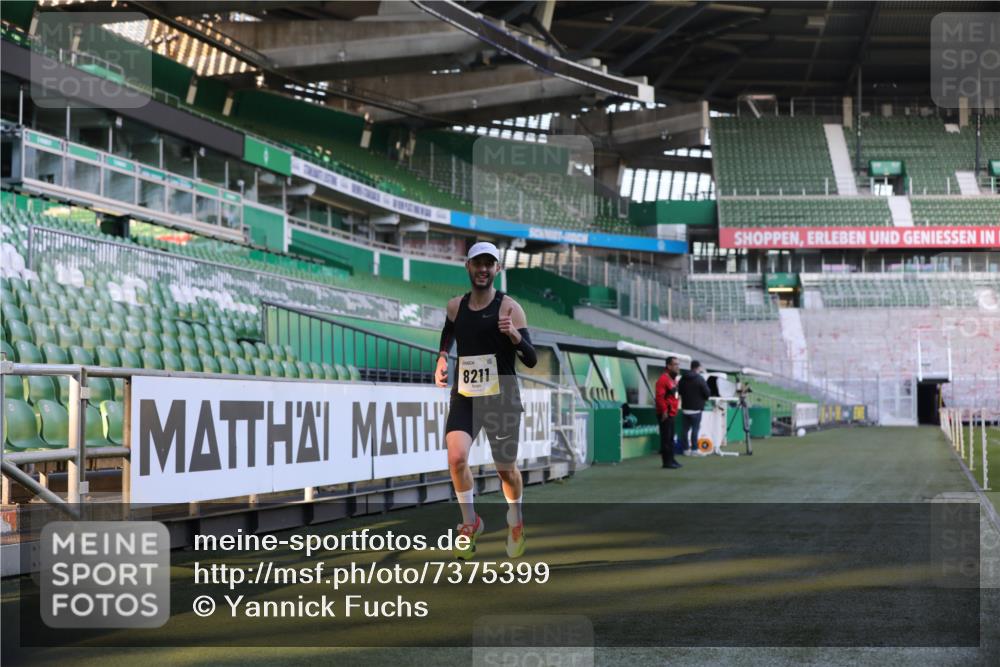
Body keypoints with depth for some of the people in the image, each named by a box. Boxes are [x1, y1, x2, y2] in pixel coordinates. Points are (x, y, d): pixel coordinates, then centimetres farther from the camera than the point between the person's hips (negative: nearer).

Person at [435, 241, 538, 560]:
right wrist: (441, 360, 10)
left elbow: (531, 360, -12)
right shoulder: (455, 306, 4)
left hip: (501, 398, -2)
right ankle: (470, 522, 2)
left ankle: (516, 522, 37)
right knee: (456, 457, -19)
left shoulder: (509, 308, -9)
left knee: (506, 468, 8)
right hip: (464, 396, 3)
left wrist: (514, 335, -30)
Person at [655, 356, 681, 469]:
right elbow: (659, 397, -22)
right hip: (665, 414, -10)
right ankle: (667, 461, -5)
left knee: (671, 438, 15)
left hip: (671, 413, 10)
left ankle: (671, 459, 22)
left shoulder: (673, 379, 16)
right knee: (666, 438, -7)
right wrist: (664, 411, -23)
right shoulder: (663, 379, -15)